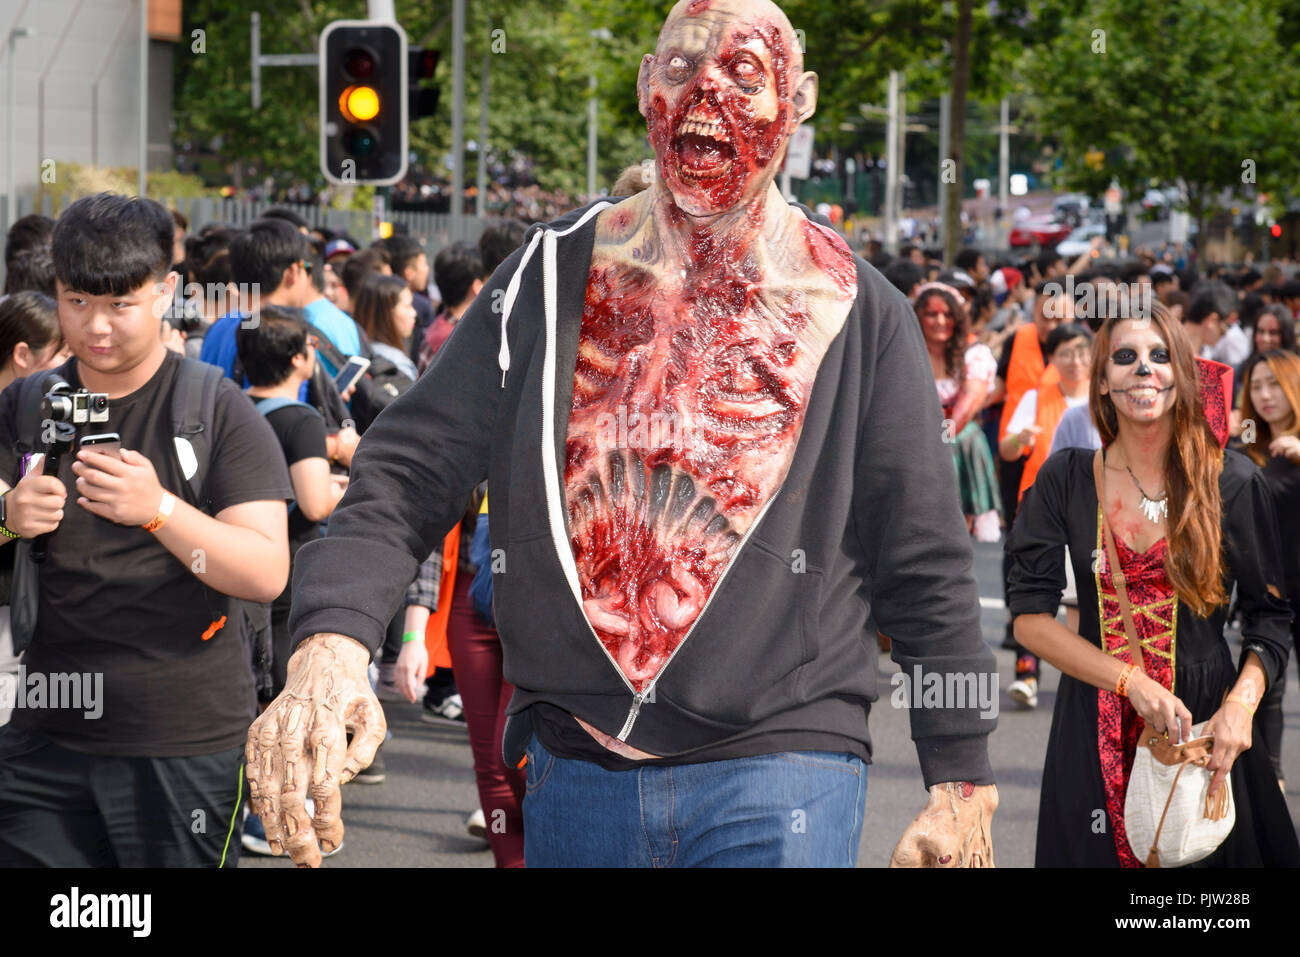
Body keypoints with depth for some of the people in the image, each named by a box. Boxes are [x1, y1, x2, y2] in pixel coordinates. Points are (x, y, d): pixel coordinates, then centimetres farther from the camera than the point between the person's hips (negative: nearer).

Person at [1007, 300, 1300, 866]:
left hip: (1204, 720, 0)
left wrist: (1241, 703, -18)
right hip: (1095, 730, 1)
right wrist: (1131, 682, -16)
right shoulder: (1065, 480, -1)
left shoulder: (1232, 483, -3)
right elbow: (1030, 619, -4)